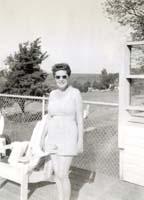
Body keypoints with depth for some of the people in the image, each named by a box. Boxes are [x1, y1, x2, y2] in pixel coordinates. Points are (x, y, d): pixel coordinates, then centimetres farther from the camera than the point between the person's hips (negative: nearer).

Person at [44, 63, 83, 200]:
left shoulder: (75, 93, -11)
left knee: (63, 175, -3)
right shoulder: (52, 94, 6)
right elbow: (49, 117, 11)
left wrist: (81, 141, -10)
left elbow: (80, 118, -10)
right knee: (57, 173, 13)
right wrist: (45, 138, 10)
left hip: (68, 138, -6)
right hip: (54, 138, 6)